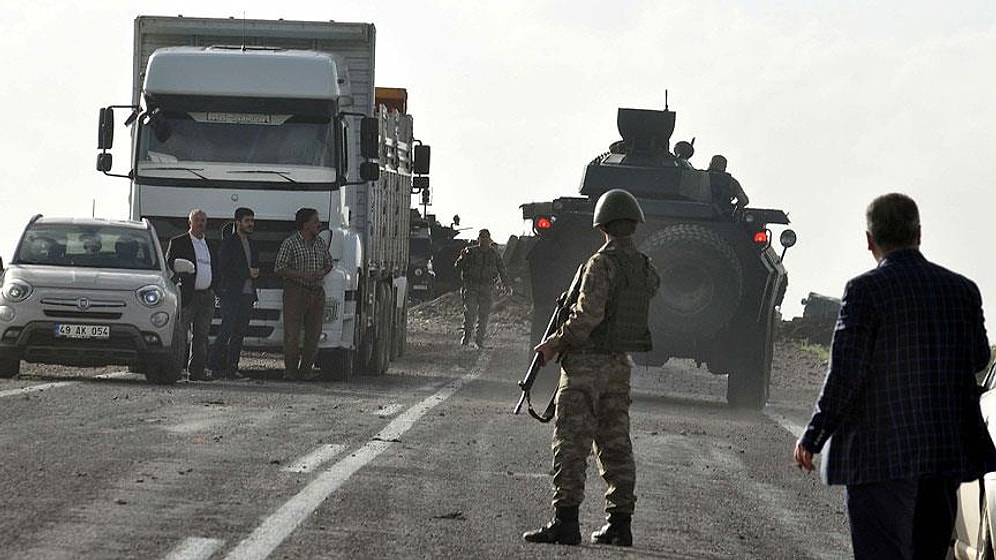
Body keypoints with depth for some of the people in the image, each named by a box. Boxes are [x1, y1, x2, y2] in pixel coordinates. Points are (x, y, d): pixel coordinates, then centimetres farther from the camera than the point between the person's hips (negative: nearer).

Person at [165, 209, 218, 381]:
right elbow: (170, 265, -4)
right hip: (187, 295, -6)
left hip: (206, 296, 6)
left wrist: (212, 288, 10)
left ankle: (197, 369, 7)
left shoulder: (209, 245, 18)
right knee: (180, 334, -6)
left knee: (201, 335, 5)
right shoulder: (178, 243, 1)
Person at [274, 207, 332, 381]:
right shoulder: (290, 243, -6)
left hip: (317, 293, 6)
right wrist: (302, 275, -18)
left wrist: (322, 273, 0)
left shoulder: (320, 243, 13)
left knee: (313, 334, 3)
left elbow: (329, 263, 24)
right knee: (292, 333, -7)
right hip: (296, 292, -6)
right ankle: (290, 369, -1)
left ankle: (306, 369, 10)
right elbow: (279, 268, -9)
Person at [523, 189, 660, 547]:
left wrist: (557, 343, -13)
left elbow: (589, 313, -23)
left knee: (571, 443, -7)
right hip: (621, 365, 7)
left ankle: (566, 521, -13)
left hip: (587, 362, -7)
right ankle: (620, 523, 11)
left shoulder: (603, 263, -15)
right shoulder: (645, 269, 8)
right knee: (615, 444, 11)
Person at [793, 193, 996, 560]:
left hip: (879, 457, -5)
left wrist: (812, 438, -5)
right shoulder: (963, 290, 4)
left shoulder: (865, 289, -11)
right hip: (947, 455, 5)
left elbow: (844, 375, -14)